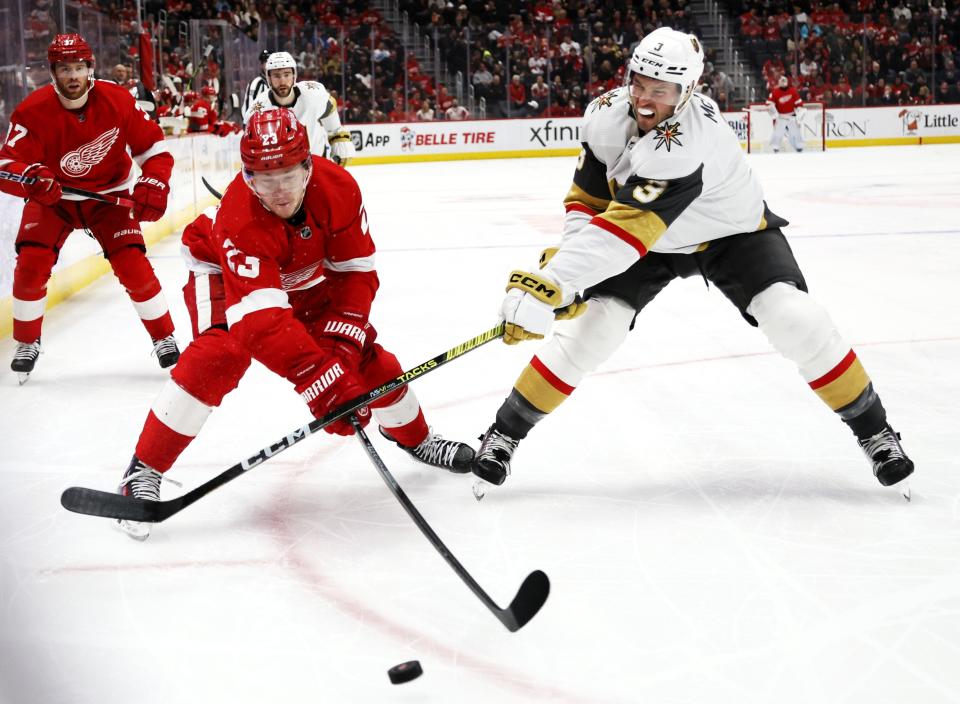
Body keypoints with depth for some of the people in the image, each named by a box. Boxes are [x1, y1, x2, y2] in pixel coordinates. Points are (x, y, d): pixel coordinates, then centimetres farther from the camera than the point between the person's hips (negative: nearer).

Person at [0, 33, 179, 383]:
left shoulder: (118, 101, -19)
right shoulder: (33, 111, -23)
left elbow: (153, 147, -9)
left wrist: (153, 185, -25)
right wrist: (30, 177, -50)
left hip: (109, 195, 0)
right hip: (53, 197, 0)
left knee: (132, 264, -13)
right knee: (31, 262, -15)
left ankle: (165, 339, 5)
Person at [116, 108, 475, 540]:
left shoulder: (338, 188, -30)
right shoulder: (239, 219, -42)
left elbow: (356, 272, -19)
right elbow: (262, 319, -49)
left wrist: (342, 341, -32)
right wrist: (320, 379, -57)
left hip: (303, 274, 5)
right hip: (225, 269, -4)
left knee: (363, 353, -1)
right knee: (217, 357, -29)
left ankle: (414, 437, 29)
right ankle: (144, 471, -20)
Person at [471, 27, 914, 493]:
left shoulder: (687, 139, -41)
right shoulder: (606, 116, -20)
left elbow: (624, 231, -48)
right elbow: (588, 199, -7)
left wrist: (551, 284, -55)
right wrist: (565, 261, -24)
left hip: (732, 232, -4)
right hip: (649, 243, 4)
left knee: (794, 321, -21)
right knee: (588, 328, -10)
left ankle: (873, 430, -2)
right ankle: (505, 432, 5)